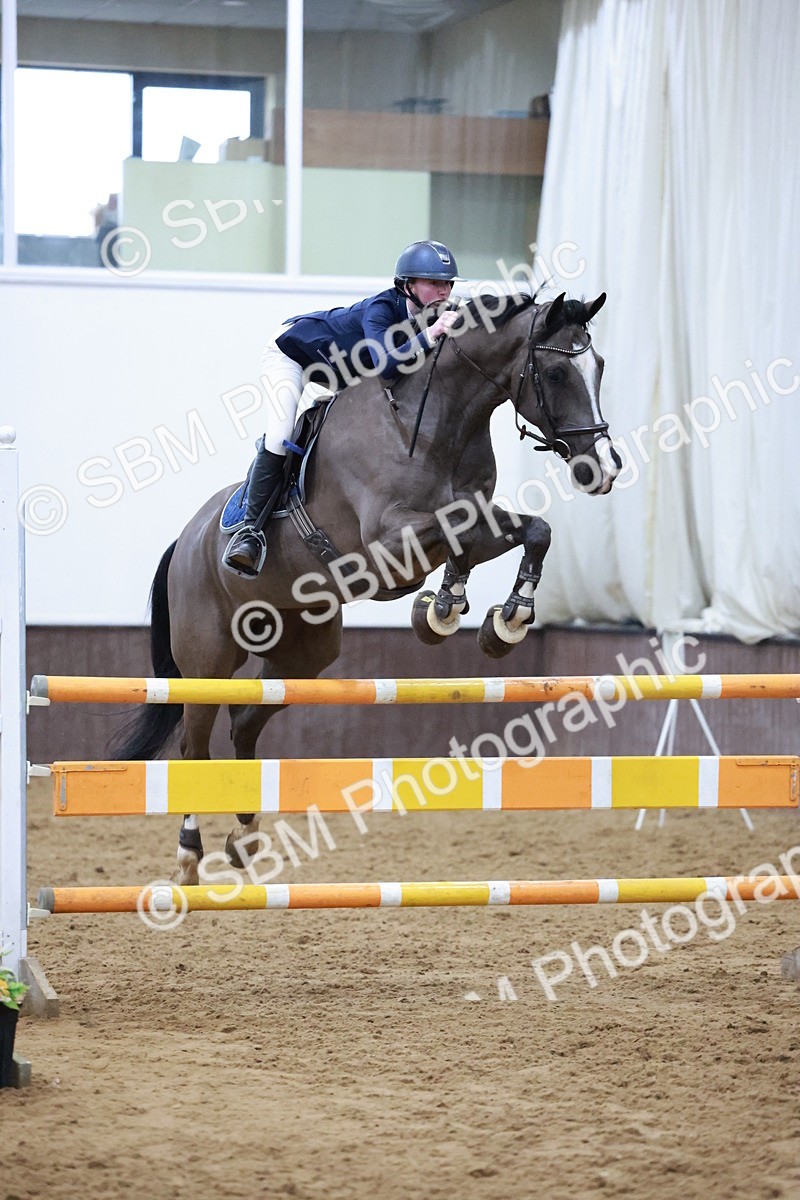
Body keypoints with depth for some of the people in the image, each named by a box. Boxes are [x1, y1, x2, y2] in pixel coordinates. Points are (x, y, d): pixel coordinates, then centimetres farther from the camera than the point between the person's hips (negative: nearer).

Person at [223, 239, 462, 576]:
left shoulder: (430, 318, -17)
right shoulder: (381, 309, -38)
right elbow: (385, 365, -54)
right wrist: (429, 335, -60)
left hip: (342, 373, 8)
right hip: (291, 350, -8)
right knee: (280, 439, -22)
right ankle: (251, 529, -17)